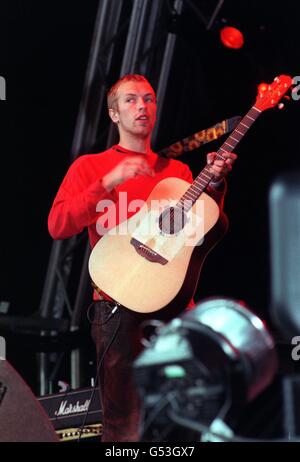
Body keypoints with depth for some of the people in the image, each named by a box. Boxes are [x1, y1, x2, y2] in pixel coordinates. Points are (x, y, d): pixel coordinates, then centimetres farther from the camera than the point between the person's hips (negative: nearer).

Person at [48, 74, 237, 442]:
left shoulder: (177, 171, 20)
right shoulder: (89, 166, 9)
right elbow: (57, 226, -6)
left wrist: (214, 183, -7)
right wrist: (109, 183, -15)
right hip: (120, 306, -4)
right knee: (126, 428, -9)